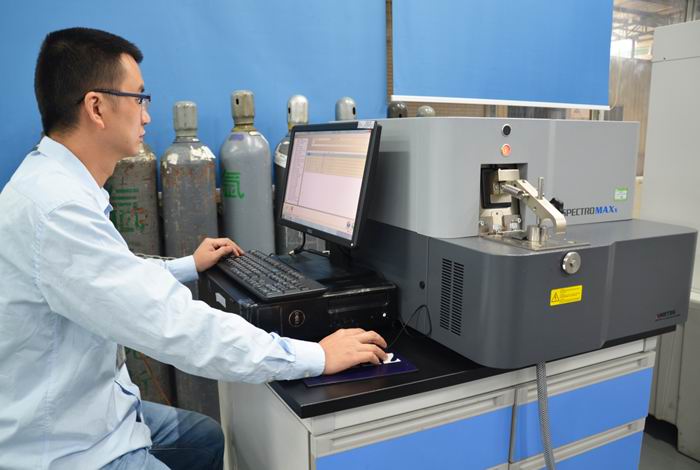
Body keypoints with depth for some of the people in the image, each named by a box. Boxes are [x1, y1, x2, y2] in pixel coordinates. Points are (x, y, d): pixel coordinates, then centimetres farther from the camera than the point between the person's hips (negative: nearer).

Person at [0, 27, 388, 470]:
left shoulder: (56, 184, 2)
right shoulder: (57, 209, -30)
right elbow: (176, 326, -34)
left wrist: (190, 266, 24)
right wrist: (317, 356, -27)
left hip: (91, 411, 9)